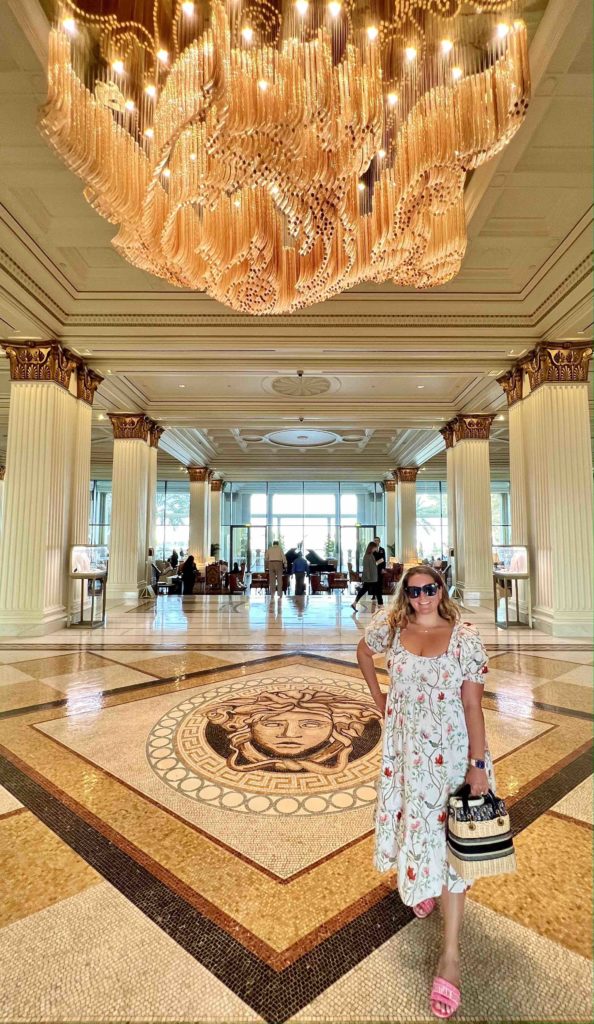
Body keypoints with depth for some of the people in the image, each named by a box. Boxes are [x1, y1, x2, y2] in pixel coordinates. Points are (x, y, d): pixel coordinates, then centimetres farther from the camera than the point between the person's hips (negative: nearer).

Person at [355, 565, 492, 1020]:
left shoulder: (464, 638, -13)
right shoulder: (392, 628, -5)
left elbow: (473, 704, -13)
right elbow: (364, 650, 16)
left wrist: (477, 764, -14)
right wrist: (378, 696, 11)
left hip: (451, 749, -3)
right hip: (405, 746, 3)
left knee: (448, 836, 2)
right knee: (413, 818, 20)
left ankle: (451, 954, 15)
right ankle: (421, 885, 51)